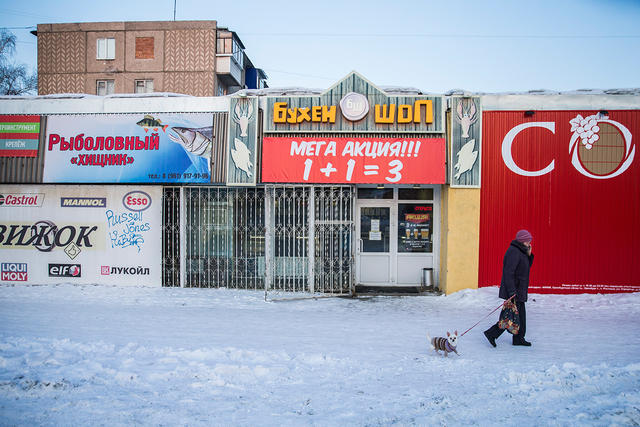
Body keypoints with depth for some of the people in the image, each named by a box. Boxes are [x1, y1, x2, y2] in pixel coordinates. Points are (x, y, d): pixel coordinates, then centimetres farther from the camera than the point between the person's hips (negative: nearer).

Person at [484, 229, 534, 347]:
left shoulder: (520, 251, 14)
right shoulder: (513, 251, -18)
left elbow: (526, 267, 20)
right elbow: (509, 272, -24)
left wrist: (529, 255, 6)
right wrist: (512, 292, -28)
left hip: (519, 290, 10)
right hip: (513, 290, -10)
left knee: (521, 314, 14)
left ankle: (519, 339, 23)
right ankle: (492, 333, -4)